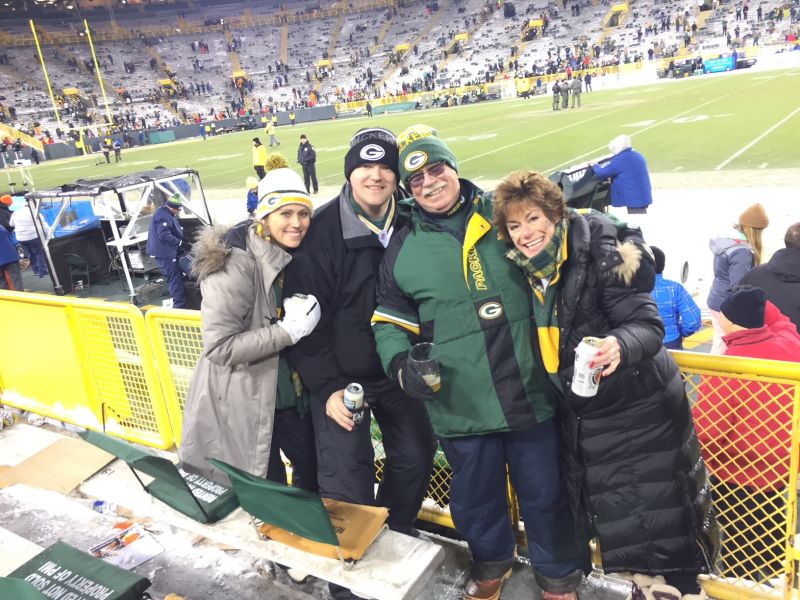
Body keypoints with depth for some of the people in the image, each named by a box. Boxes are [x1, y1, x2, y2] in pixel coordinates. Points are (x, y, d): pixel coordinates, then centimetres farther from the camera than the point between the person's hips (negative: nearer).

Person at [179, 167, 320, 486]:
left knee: (315, 468, 19)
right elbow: (219, 347, -26)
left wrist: (307, 314, 0)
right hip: (244, 402, -7)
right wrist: (289, 330, -26)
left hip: (289, 391, 8)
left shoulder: (291, 255, 3)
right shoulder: (235, 264, -22)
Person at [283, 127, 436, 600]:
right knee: (348, 482, -2)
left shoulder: (411, 225, -4)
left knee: (416, 457, 16)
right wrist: (326, 387, -17)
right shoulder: (322, 232, -16)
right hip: (341, 375, -4)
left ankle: (395, 538, 43)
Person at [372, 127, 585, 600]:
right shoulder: (403, 248, 2)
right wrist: (401, 364, -8)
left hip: (530, 395, 0)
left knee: (544, 492, 16)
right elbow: (390, 318, 8)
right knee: (477, 498, 20)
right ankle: (492, 560, 52)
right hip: (460, 406, 1)